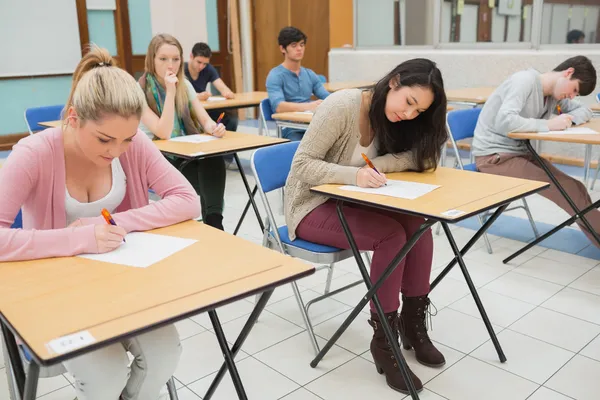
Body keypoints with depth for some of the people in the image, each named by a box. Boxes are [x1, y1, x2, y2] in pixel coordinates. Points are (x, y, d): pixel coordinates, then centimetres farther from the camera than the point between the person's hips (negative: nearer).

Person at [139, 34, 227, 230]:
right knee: (210, 178, -29)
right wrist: (170, 92, -25)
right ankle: (212, 224, -14)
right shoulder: (140, 92, -13)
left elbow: (205, 120, 0)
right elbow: (163, 133, -22)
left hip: (187, 154, 5)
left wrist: (214, 128, -25)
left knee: (215, 162, -29)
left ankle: (214, 221, -28)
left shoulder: (185, 85, 5)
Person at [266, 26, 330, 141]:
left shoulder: (310, 74, 18)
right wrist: (309, 106, -34)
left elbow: (326, 98, 10)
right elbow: (278, 106, -19)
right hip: (290, 129, -5)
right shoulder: (275, 76, -3)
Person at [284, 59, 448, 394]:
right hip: (313, 206, -6)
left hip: (349, 201, 6)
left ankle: (413, 321, -4)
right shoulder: (342, 105, -22)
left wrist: (376, 165, -26)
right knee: (392, 235, -27)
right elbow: (302, 165, -23)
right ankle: (384, 340, -14)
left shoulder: (391, 117, -1)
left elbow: (420, 157, -9)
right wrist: (354, 174, -39)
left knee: (417, 223, -19)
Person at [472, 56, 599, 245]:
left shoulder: (555, 94, 8)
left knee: (575, 189, -5)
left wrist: (568, 118, -5)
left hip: (521, 153, 9)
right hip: (494, 157, -9)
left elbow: (585, 111, 18)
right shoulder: (525, 81, -17)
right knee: (570, 192, -15)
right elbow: (504, 122, -32)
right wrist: (548, 125, -23)